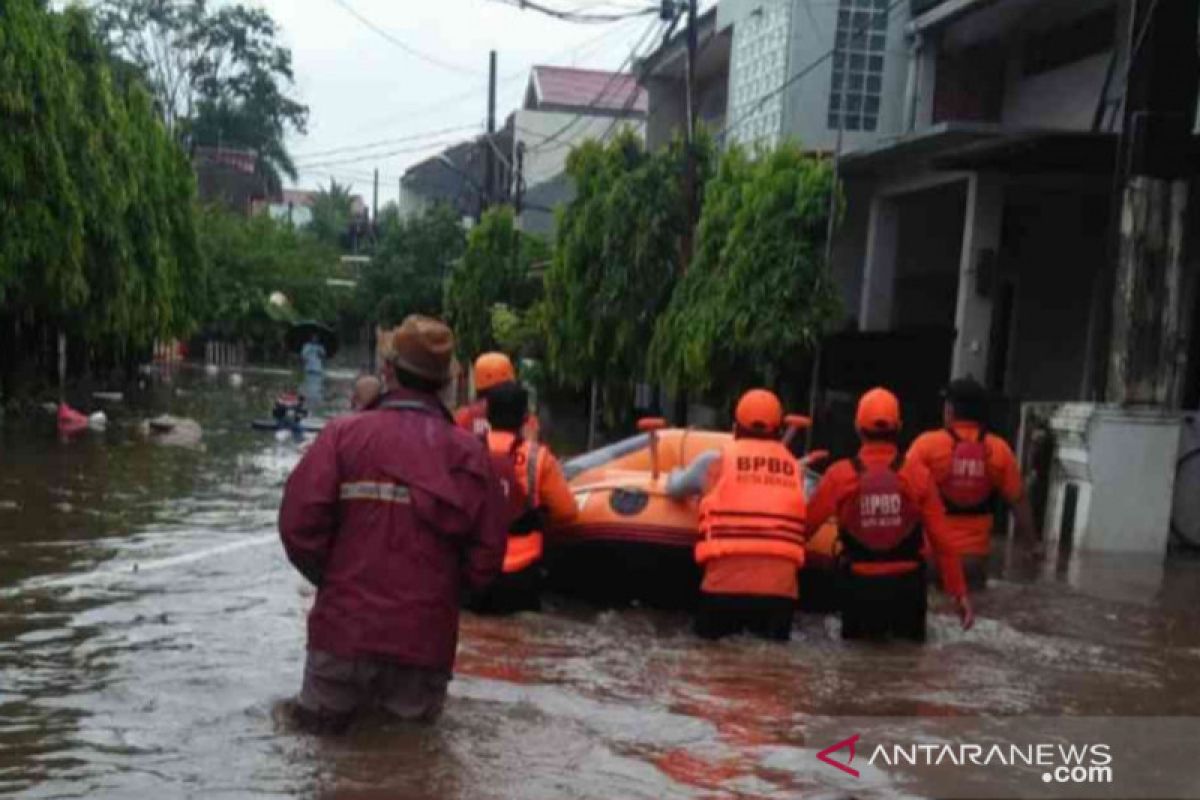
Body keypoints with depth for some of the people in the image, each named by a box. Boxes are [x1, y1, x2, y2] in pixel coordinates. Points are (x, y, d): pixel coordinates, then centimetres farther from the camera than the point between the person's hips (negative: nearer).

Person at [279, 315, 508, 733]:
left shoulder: (344, 433, -5)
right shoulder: (470, 451, -2)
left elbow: (299, 522, -9)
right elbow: (488, 552, -3)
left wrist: (333, 579, 8)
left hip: (346, 625, 0)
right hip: (427, 635, 0)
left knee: (318, 720, 19)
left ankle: (337, 701, -2)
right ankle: (410, 704, -4)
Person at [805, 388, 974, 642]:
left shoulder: (840, 475, -9)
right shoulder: (918, 475, -7)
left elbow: (805, 526, -3)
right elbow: (942, 539, -7)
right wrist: (959, 592, 0)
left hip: (860, 586, 0)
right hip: (906, 585, 0)